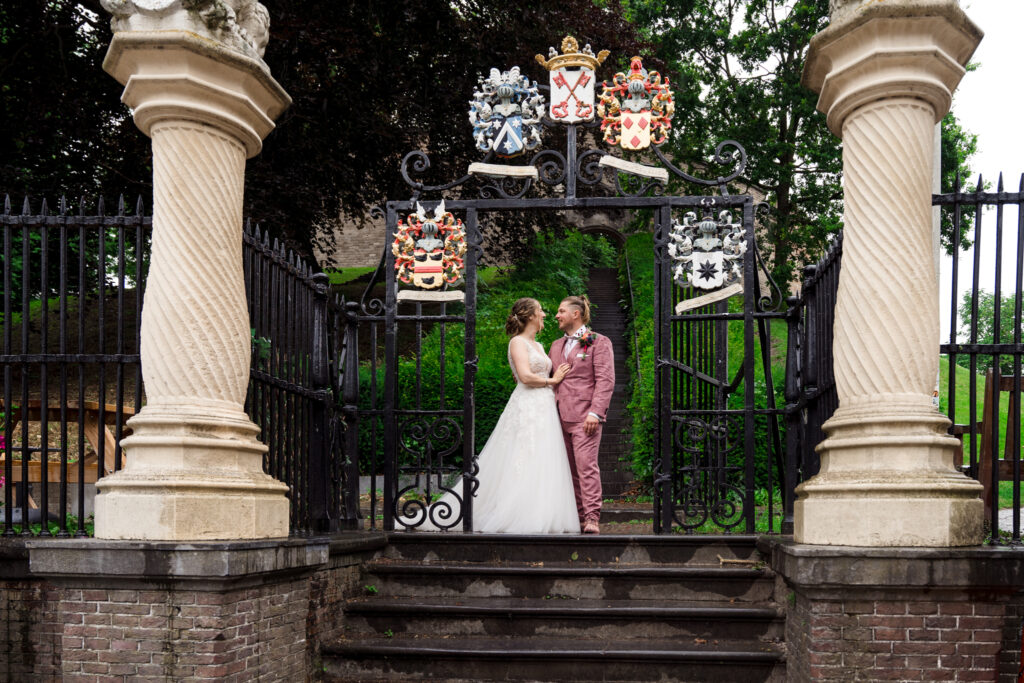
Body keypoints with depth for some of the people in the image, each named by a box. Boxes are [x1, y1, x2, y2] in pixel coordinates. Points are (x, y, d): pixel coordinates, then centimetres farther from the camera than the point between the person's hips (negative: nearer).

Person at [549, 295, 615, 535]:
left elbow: (605, 380, -7)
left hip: (584, 416, -7)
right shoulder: (556, 346, 22)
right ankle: (577, 516, 10)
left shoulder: (599, 342, 1)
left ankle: (592, 518, -15)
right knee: (569, 469, 6)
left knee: (586, 465, -14)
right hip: (560, 416, 7)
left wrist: (595, 412, -16)